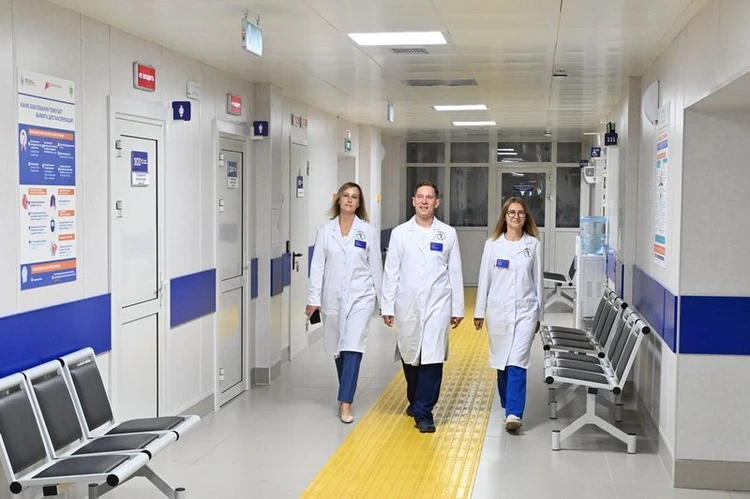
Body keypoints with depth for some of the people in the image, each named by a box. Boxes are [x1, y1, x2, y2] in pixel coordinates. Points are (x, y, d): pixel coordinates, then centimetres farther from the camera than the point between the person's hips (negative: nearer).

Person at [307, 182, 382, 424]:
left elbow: (375, 265, 4)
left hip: (360, 296, -2)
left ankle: (345, 402, -10)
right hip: (332, 296, 2)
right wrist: (314, 298, -3)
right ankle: (346, 393, 32)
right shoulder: (325, 230, 2)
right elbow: (318, 265, 1)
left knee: (353, 347, -12)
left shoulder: (368, 231, 0)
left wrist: (382, 298, 6)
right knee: (338, 349, 12)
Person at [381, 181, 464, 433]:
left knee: (433, 359, -7)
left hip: (437, 305, -1)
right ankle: (415, 400, 34)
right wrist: (387, 306, 0)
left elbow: (455, 273, 5)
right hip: (407, 305, 1)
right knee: (410, 357, 11)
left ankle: (423, 412, -1)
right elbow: (391, 272, 4)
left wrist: (458, 308, 3)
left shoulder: (448, 233, 4)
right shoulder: (400, 233, 4)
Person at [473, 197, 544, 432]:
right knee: (501, 362, 11)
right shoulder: (492, 244, 2)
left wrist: (539, 313, 8)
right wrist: (479, 311, 4)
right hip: (498, 310, 2)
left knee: (517, 363, -10)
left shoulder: (533, 244, 2)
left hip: (525, 311, -1)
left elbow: (538, 280, 7)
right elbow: (484, 278, 4)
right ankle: (509, 405, 29)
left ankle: (514, 414, -13)